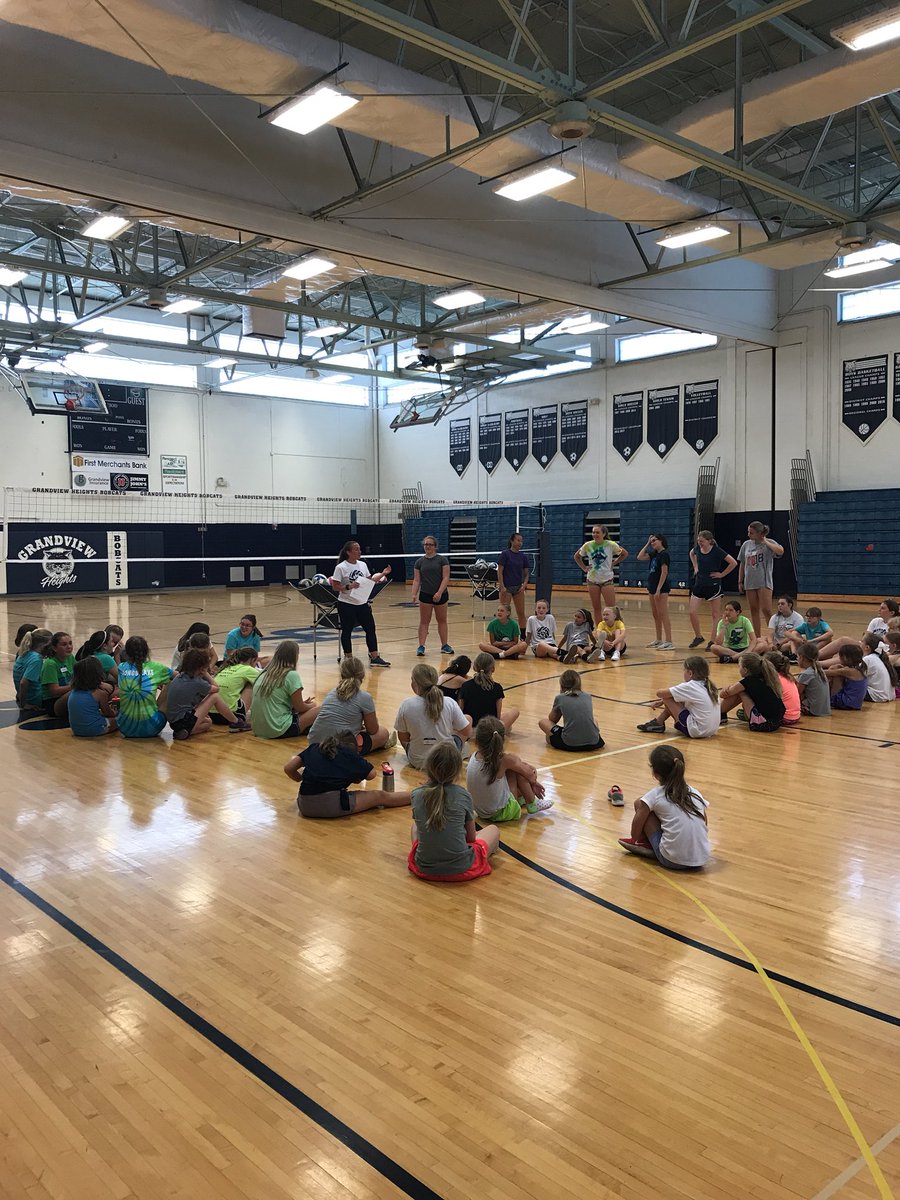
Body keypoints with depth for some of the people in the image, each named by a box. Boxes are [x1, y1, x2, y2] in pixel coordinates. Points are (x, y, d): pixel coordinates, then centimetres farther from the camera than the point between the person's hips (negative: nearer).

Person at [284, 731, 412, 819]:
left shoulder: (314, 748, 18)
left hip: (305, 807, 3)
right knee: (380, 796, 14)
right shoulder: (351, 755, 11)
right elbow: (371, 774, 14)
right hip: (333, 806, -3)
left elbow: (288, 768, 12)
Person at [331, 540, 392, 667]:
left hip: (362, 603, 6)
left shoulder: (363, 565, 7)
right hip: (346, 604, -6)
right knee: (347, 631, 4)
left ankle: (374, 658, 10)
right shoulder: (341, 568, -11)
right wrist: (348, 586, -25)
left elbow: (370, 581, 15)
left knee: (370, 628, 4)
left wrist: (383, 574, 6)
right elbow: (335, 587, -12)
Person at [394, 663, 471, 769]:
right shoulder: (449, 703, -17)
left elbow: (403, 738, -6)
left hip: (417, 761, 1)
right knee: (468, 718, 22)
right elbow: (468, 732, -7)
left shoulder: (406, 705, -17)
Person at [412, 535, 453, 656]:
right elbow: (416, 580, 4)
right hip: (425, 595, 1)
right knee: (424, 621, 1)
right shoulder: (419, 562, 5)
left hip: (440, 595, -1)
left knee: (442, 620, 10)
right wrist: (414, 594, -10)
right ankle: (421, 646, 2)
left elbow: (446, 578, -8)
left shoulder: (442, 560, -2)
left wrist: (439, 593, -18)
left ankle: (445, 645, 19)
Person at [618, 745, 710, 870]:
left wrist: (636, 840, 22)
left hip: (672, 861, -5)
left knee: (640, 804, 6)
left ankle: (646, 843, 21)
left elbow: (635, 833, 1)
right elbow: (705, 826, 18)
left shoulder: (654, 795, -1)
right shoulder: (695, 793, 10)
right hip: (701, 861, 5)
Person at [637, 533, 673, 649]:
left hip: (661, 588, -9)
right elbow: (640, 557, 16)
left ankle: (669, 642, -11)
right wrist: (647, 544, 11)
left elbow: (664, 572, -17)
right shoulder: (654, 553, 13)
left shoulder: (664, 554, -12)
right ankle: (659, 640, 21)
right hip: (652, 587, 9)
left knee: (663, 614, -10)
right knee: (655, 615, 13)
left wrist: (658, 589, -20)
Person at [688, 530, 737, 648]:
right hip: (699, 584, 5)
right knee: (692, 612, -1)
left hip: (713, 585, -5)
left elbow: (733, 563, -16)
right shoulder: (697, 548, 0)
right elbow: (692, 554, 25)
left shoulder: (717, 551, -15)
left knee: (715, 615, 4)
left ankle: (713, 641, 10)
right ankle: (698, 637, 17)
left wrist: (722, 574, -12)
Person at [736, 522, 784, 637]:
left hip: (764, 582, -5)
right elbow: (742, 564, 14)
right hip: (750, 582, 5)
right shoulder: (746, 544, 8)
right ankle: (758, 638, 16)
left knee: (766, 610, -11)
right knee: (754, 610, 9)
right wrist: (740, 582, 12)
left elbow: (780, 551, -27)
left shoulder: (769, 542, -5)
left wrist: (765, 542, -18)